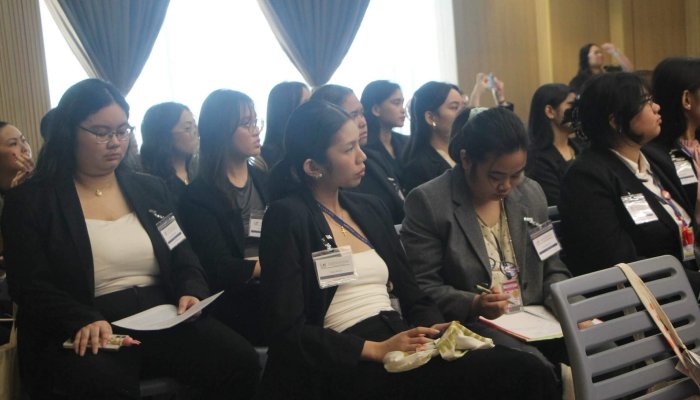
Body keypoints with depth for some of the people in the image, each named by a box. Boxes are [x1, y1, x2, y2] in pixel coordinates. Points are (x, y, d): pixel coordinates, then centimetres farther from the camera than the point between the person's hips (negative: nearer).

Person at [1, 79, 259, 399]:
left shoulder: (151, 189, 16)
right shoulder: (29, 201, 2)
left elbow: (184, 260, 16)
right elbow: (30, 287, -8)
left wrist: (192, 292, -8)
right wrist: (84, 322, -26)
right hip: (82, 334, -4)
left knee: (240, 360, -20)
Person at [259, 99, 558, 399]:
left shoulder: (371, 209, 16)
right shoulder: (287, 218, -5)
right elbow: (288, 331, -10)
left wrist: (435, 327, -6)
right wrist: (376, 349, -17)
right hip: (350, 367, -7)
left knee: (525, 369, -21)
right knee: (519, 371, -25)